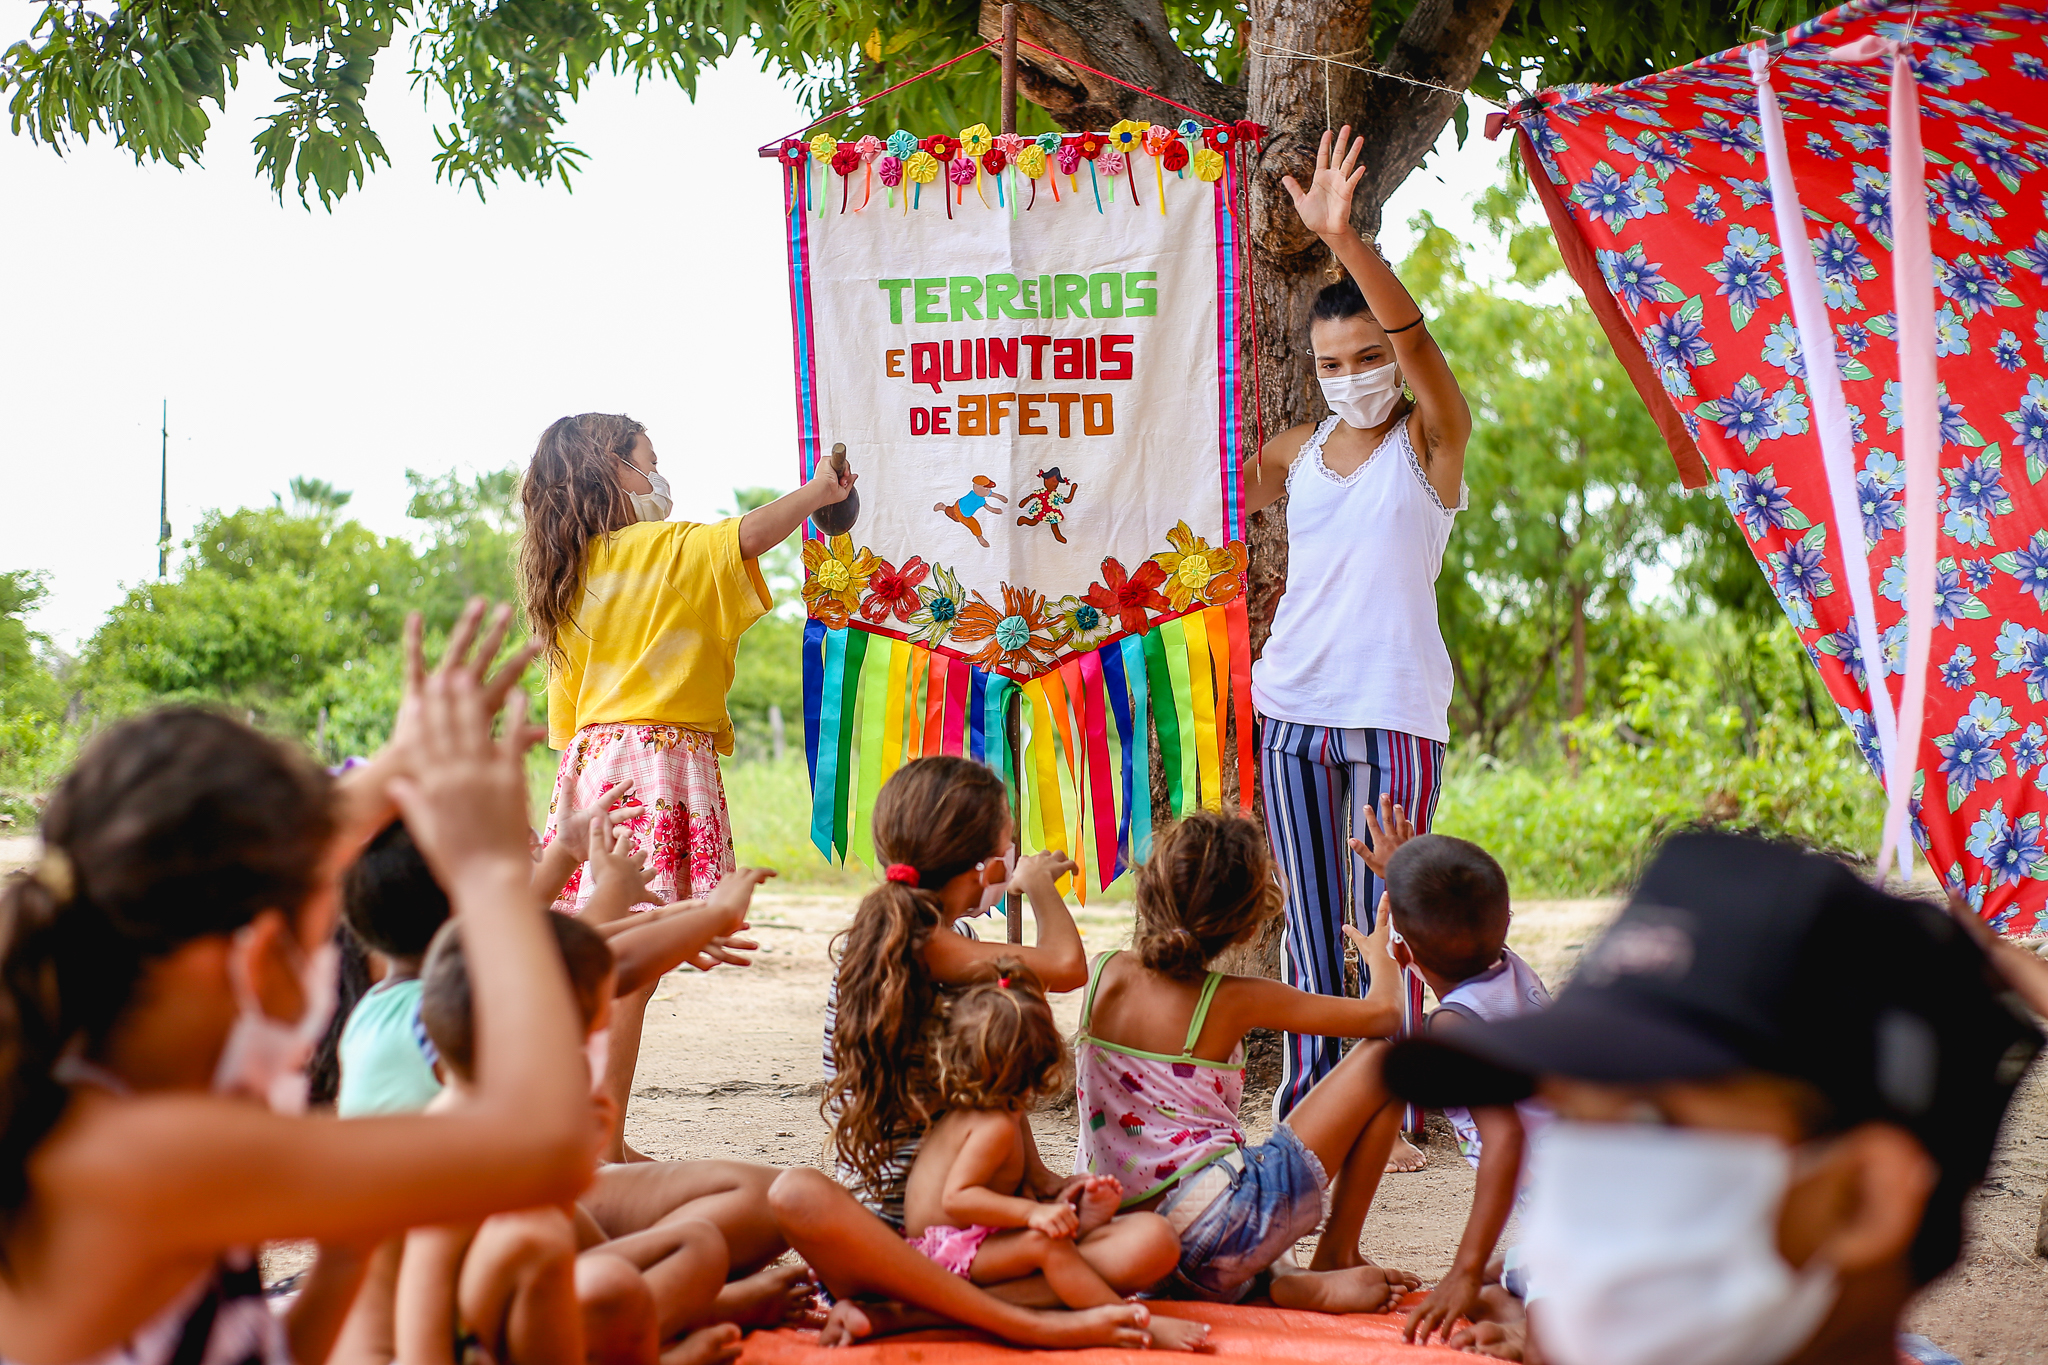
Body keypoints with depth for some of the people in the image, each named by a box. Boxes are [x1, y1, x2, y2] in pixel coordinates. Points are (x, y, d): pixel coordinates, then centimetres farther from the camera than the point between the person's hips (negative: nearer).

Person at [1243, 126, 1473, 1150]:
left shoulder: (1432, 441, -1)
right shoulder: (1297, 452, 13)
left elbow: (1415, 337, -20)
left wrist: (1343, 237, -34)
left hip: (1394, 710, -5)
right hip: (1291, 707, 5)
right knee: (1309, 922, 8)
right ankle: (1307, 1105, 14)